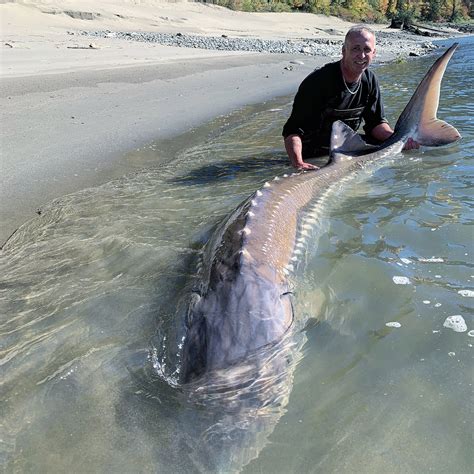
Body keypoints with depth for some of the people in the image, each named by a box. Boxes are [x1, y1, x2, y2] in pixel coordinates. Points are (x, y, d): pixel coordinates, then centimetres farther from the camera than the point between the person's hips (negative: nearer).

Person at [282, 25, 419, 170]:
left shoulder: (370, 80, -1)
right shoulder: (319, 81, -23)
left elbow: (376, 122, 7)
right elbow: (293, 130, -28)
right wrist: (298, 163, -46)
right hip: (313, 158, -5)